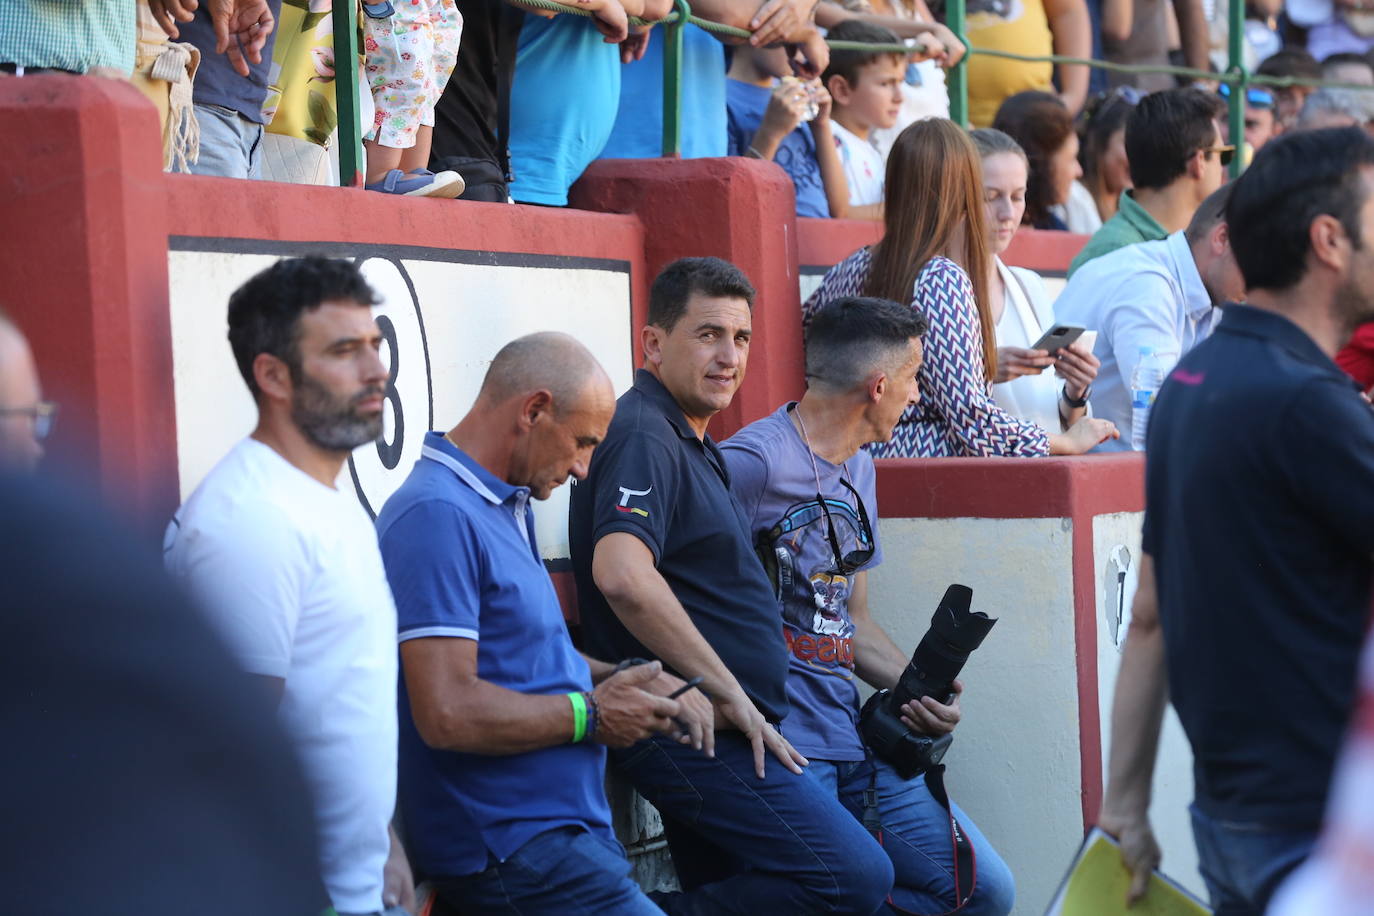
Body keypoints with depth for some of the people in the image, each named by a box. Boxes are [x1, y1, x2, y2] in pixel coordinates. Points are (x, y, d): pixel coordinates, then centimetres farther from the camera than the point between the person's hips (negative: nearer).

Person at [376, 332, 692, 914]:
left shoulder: (504, 507, 15)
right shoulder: (439, 516, -17)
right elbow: (449, 714, -24)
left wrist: (614, 679, 9)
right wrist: (591, 715, -12)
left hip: (561, 832, 10)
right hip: (510, 856, -10)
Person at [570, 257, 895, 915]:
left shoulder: (687, 442, 19)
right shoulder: (644, 437, -13)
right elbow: (621, 575, -30)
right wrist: (728, 693, -22)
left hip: (714, 730, 11)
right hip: (691, 730, -11)